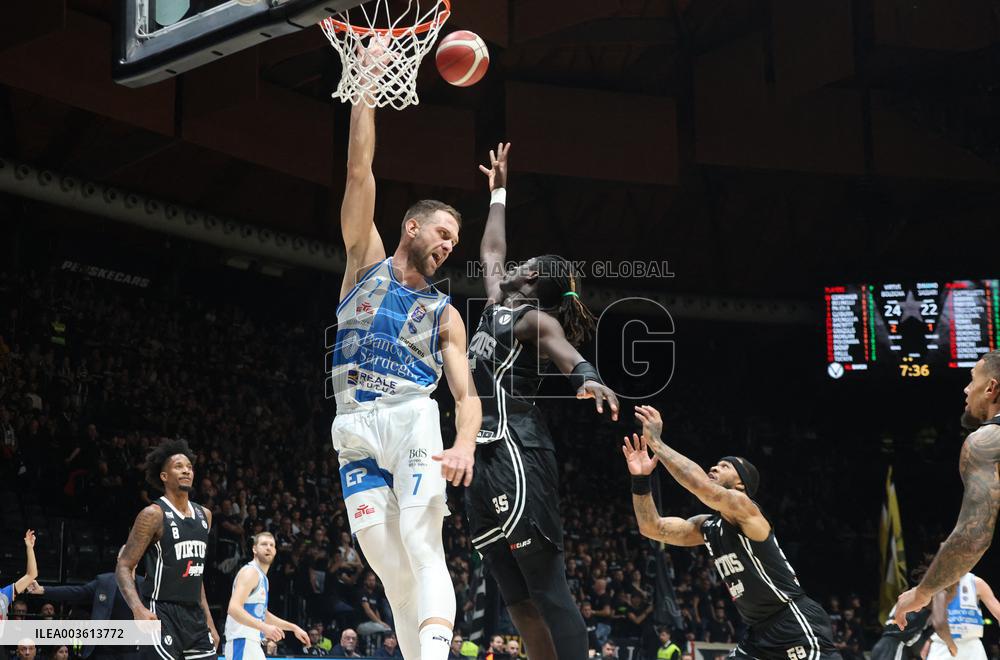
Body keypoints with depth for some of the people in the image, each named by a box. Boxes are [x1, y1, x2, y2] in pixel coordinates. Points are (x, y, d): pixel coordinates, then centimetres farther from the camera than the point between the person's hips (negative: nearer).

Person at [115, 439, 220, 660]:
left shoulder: (204, 515, 13)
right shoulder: (154, 515, -8)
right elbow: (123, 567, -11)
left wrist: (209, 622, 18)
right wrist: (138, 609, -27)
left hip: (194, 616, 7)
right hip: (161, 616, -7)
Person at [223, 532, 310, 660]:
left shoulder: (262, 577, 20)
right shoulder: (250, 572, -10)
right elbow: (233, 608, -25)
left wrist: (293, 628, 27)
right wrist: (265, 627, -34)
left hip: (251, 642, 11)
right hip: (242, 641, -11)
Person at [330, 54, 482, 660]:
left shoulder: (445, 314, 16)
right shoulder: (367, 261, 15)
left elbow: (467, 392, 5)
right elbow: (360, 171, 7)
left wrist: (466, 443, -17)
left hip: (412, 418, -1)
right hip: (356, 428, 1)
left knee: (423, 548, -20)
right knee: (393, 571, -3)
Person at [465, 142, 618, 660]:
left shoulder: (534, 318, -2)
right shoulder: (498, 309, 21)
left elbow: (562, 347, -25)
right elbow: (490, 252, 38)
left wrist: (586, 377, -47)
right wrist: (498, 193, 47)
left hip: (517, 456, -9)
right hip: (486, 457, 9)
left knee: (547, 589, -15)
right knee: (517, 598, 4)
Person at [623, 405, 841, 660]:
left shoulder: (744, 506, -13)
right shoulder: (707, 526, 13)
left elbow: (700, 484, -30)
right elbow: (652, 528, 11)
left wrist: (655, 441, -23)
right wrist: (640, 478, -2)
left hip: (797, 625, -9)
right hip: (759, 631, 9)